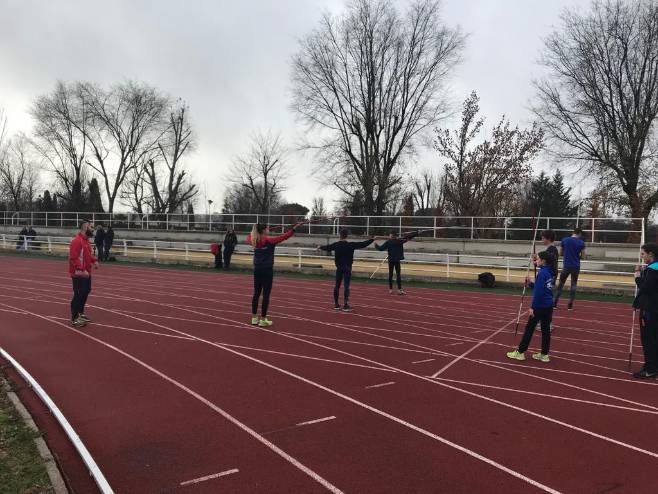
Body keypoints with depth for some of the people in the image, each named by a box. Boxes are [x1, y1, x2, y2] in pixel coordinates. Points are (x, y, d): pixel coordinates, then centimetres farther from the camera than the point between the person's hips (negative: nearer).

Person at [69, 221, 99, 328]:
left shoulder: (86, 240, 11)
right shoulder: (77, 241, -20)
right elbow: (73, 258, -26)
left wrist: (94, 260, 8)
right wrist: (81, 270, -30)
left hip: (86, 273, 10)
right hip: (79, 274, -10)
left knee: (85, 292, 19)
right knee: (78, 295, -4)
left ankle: (80, 313, 34)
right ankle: (75, 319, 5)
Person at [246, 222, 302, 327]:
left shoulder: (255, 241, 4)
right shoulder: (269, 240, -13)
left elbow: (248, 238, 28)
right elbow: (283, 237, -17)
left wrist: (254, 231, 37)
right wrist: (293, 229, -13)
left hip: (257, 270, 7)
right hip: (267, 270, -6)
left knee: (256, 293, 12)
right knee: (266, 294, -1)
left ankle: (254, 318, 17)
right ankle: (263, 319, 0)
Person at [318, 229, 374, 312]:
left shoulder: (336, 245, -1)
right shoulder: (351, 245, -11)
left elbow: (327, 247, 16)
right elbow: (362, 244, -8)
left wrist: (320, 247, 37)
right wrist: (371, 239, 5)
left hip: (339, 268, 4)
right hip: (347, 268, -4)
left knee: (337, 285, 11)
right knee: (346, 286, -5)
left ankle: (336, 304, 18)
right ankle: (345, 305, -10)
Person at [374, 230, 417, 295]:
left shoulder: (388, 242, -3)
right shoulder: (400, 241, -1)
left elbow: (381, 248, -5)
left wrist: (376, 246, 8)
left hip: (390, 260, 1)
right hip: (397, 260, -1)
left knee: (390, 274, 10)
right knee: (398, 274, -1)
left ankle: (390, 289, 13)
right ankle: (399, 289, -8)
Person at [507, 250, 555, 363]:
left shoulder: (542, 273, -17)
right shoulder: (549, 272, 10)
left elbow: (539, 292, -21)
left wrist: (533, 307, -18)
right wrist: (530, 284, 8)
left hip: (540, 306, -9)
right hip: (548, 306, 9)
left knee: (529, 328, 1)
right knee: (545, 329, 11)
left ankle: (520, 352, 8)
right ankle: (544, 354, 17)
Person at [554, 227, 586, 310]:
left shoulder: (564, 240, -2)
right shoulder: (581, 243, -4)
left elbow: (561, 253, 5)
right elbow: (582, 256, 1)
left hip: (566, 266, 0)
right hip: (576, 267, 0)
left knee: (561, 284, 10)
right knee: (573, 285, 10)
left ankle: (555, 303, 8)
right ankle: (570, 305, 8)